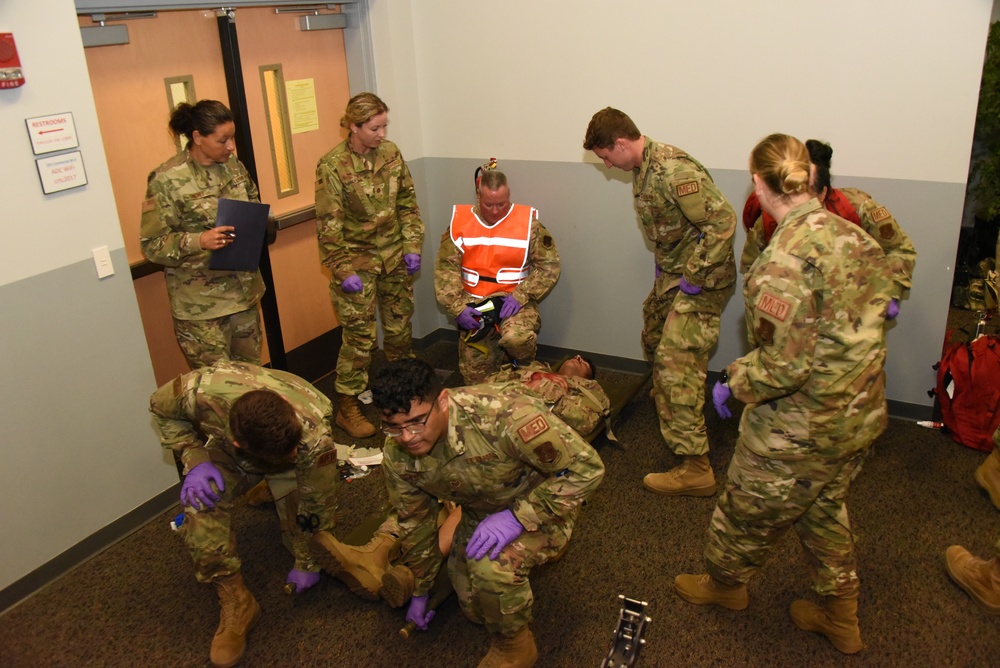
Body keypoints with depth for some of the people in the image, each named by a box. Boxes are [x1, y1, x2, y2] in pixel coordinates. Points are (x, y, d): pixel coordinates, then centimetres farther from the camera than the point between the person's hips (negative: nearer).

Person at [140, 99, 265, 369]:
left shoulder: (233, 165, 5)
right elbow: (151, 244, -13)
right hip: (201, 304, -6)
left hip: (243, 291, 6)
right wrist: (198, 240, -29)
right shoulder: (167, 179, -14)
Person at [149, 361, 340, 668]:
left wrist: (306, 563, -9)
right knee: (199, 511, -26)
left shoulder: (314, 435, -42)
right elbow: (162, 408, -15)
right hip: (227, 453, 0)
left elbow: (317, 506, -24)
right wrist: (194, 459, -29)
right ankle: (236, 606, -8)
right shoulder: (201, 391, -42)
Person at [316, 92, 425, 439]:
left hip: (394, 255, 5)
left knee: (400, 326, 14)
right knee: (360, 335, -2)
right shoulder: (332, 166, -13)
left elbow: (407, 203, 7)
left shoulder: (391, 153, 0)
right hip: (357, 259, -5)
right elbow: (329, 225, -12)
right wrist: (343, 271, -14)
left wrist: (412, 247, -1)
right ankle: (347, 407, 12)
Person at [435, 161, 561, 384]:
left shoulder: (527, 222, -5)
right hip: (474, 305, 2)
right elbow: (446, 268, -3)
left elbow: (549, 266, -7)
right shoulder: (460, 221, 0)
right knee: (476, 379, 0)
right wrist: (457, 307, -16)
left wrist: (520, 296, -19)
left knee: (516, 338, -35)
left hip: (514, 302, -2)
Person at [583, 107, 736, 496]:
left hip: (702, 277, -10)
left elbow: (723, 220, -29)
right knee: (655, 340, 26)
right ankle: (667, 411, 52)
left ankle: (696, 469, -9)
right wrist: (663, 266, 14)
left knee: (677, 363, -14)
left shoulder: (672, 170, -25)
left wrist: (695, 278, -25)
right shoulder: (642, 169, 7)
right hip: (672, 273, 10)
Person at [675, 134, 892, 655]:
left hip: (801, 430, -8)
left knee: (749, 511, 19)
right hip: (861, 415, 8)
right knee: (826, 509, 28)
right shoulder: (852, 235, -2)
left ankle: (724, 583, 46)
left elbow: (785, 365, -27)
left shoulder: (785, 260, -27)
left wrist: (733, 383, -10)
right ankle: (841, 619, 44)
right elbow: (864, 323, 9)